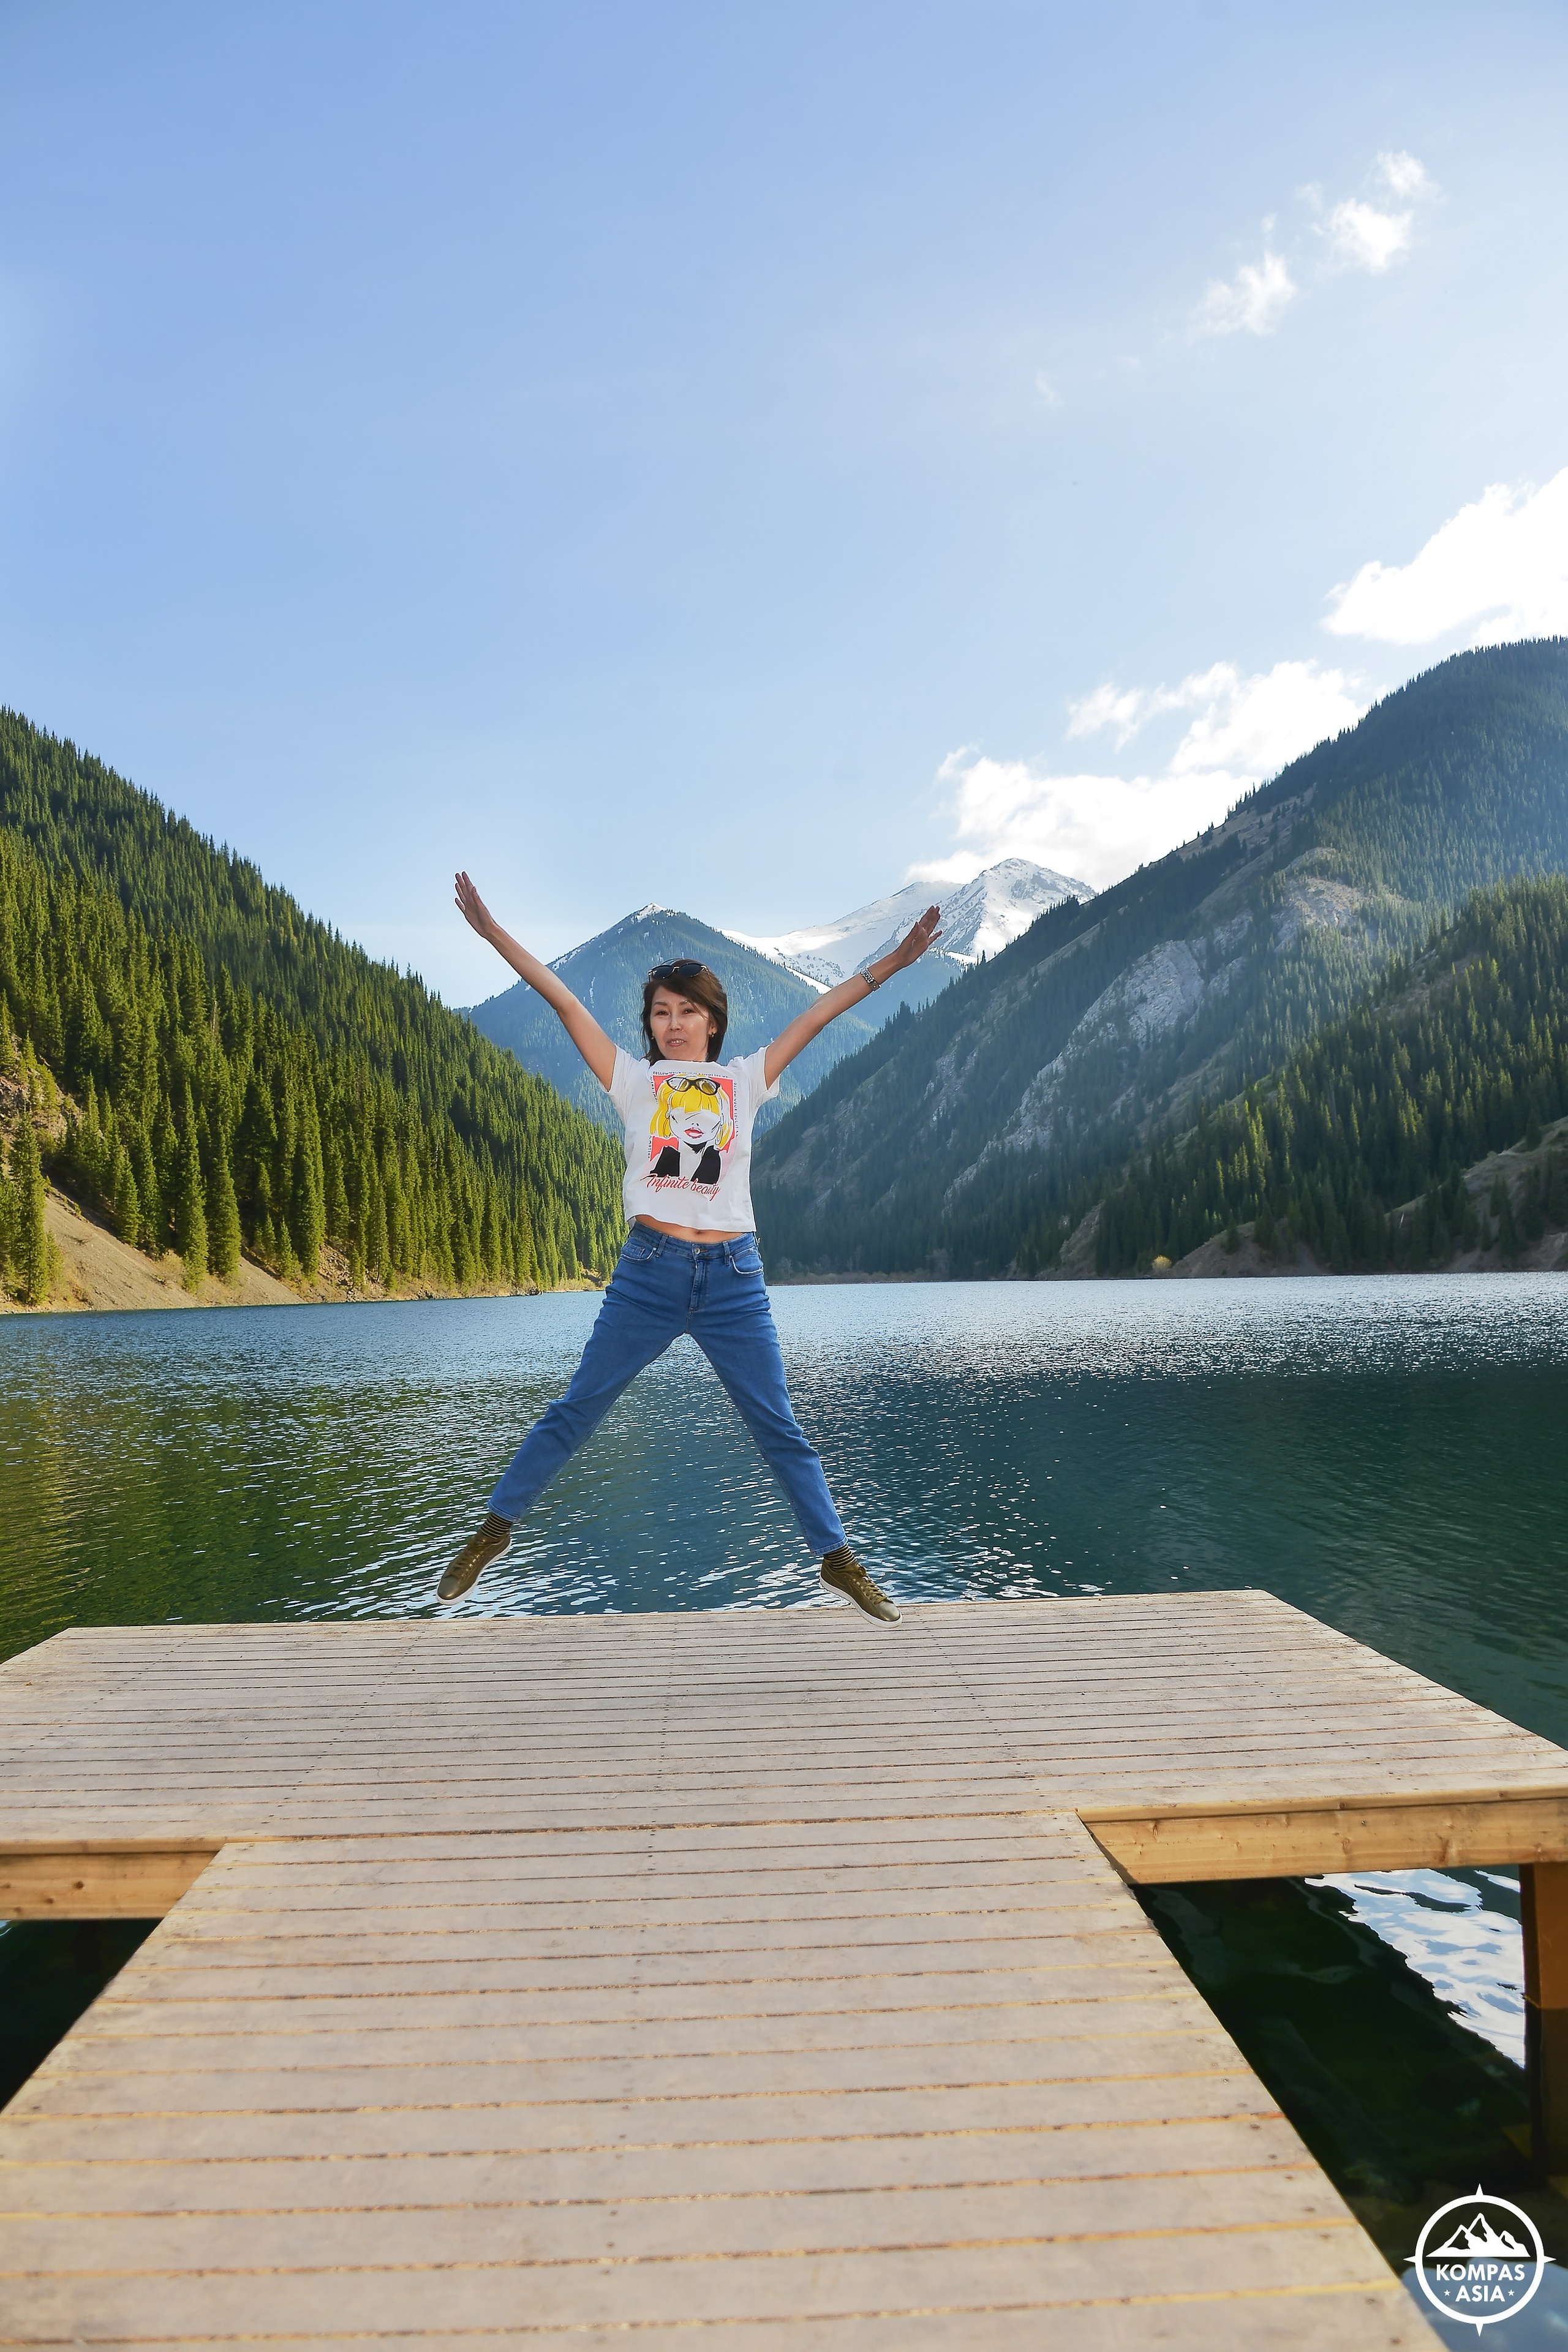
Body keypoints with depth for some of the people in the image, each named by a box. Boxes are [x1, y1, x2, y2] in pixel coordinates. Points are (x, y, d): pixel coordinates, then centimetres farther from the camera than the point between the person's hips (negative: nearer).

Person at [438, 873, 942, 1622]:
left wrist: (891, 963, 3)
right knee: (574, 1411, 7)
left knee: (779, 1428, 7)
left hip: (733, 1278, 1)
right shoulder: (634, 1080, 6)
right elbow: (564, 1002, 0)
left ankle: (838, 1558, 19)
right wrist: (492, 931, -5)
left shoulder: (744, 1081, 8)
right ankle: (493, 1530, 23)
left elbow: (818, 1015, 6)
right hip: (648, 1271, 0)